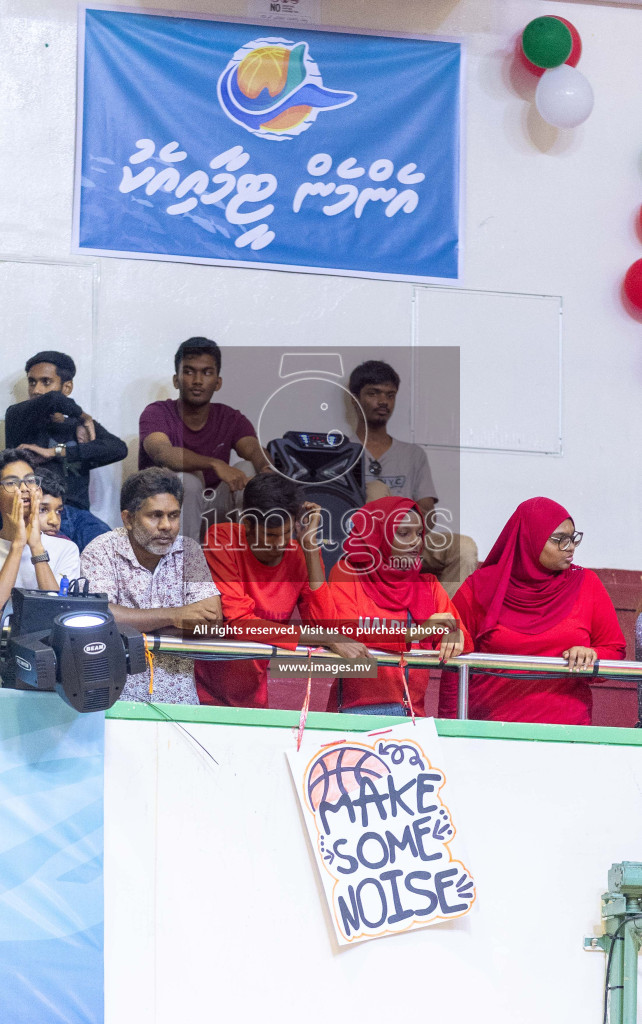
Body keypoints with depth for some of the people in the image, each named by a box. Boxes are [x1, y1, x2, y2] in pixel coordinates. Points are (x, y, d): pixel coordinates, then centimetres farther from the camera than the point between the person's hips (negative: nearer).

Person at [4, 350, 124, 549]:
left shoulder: (84, 427, 25)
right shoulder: (17, 416, 13)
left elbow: (119, 449, 3)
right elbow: (53, 399, -10)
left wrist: (56, 452, -2)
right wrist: (83, 417, 11)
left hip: (79, 515, 3)